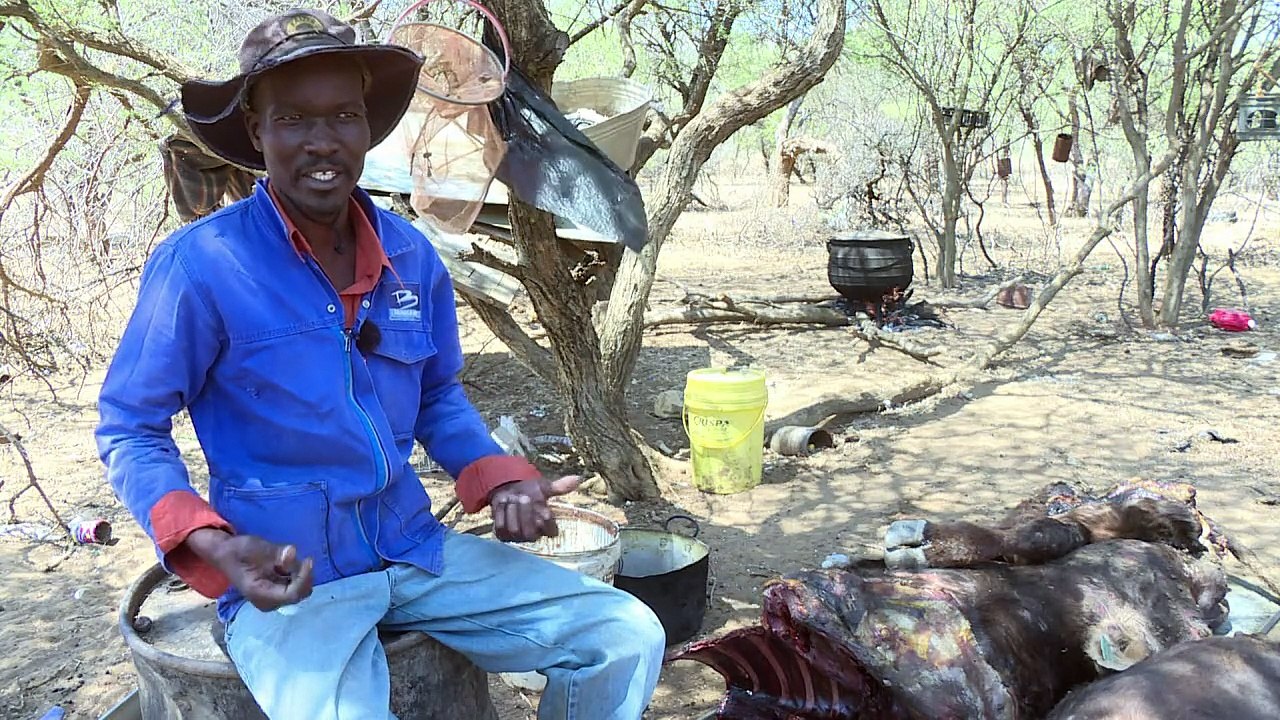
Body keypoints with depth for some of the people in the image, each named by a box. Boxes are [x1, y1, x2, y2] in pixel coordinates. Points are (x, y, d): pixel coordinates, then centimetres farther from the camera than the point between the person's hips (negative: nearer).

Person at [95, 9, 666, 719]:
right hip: (287, 579, -4)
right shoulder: (199, 263, -14)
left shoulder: (412, 256, 1)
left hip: (417, 552, 5)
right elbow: (128, 431, -5)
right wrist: (213, 544, -21)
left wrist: (499, 477, -3)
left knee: (627, 635, -3)